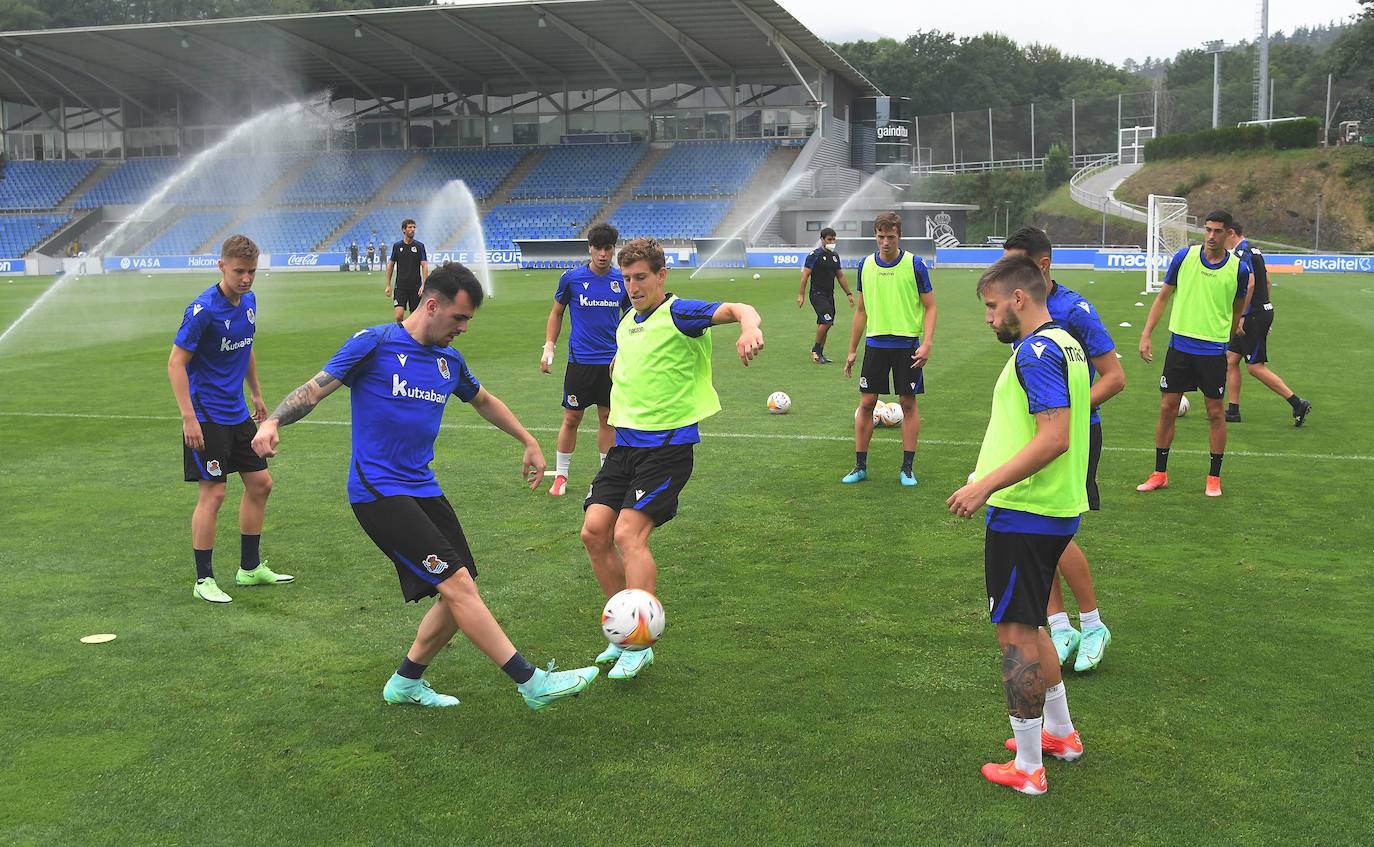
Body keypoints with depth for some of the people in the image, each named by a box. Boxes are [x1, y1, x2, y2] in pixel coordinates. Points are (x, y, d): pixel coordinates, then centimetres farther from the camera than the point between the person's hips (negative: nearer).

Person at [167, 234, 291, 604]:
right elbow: (176, 363, -18)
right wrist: (189, 418, -22)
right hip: (206, 417, -8)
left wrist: (257, 395, 24)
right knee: (212, 494, -6)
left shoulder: (248, 301, 6)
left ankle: (250, 568, 24)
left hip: (238, 413, 8)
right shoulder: (203, 309, -19)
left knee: (260, 484, 11)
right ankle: (203, 580, 5)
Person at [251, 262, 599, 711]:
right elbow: (315, 389, -7)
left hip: (423, 489, 8)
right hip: (377, 492, -8)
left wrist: (529, 443, 33)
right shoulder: (374, 343, -7)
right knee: (457, 583, -16)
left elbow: (484, 401, 31)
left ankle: (406, 681, 24)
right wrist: (272, 422, -25)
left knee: (462, 596, 5)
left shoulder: (450, 361, 13)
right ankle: (532, 683, -13)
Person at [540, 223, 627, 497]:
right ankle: (560, 475, 15)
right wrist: (549, 346, 0)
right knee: (571, 418, 2)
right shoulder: (572, 277, -4)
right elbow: (556, 312, 8)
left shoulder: (622, 280, 1)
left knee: (607, 418, 8)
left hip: (612, 361, 2)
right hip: (579, 360, -2)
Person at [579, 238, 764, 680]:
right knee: (594, 531, -2)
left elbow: (736, 309, -26)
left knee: (628, 533, -18)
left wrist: (749, 327, -46)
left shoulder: (678, 313, -9)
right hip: (625, 444, 7)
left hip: (668, 447, -7)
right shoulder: (626, 324, 15)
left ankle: (638, 646, -8)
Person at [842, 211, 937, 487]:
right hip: (875, 343, 3)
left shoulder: (915, 264, -6)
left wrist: (926, 344, -15)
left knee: (908, 403, 4)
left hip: (907, 344, -3)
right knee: (866, 403, 3)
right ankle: (860, 466, 13)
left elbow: (930, 307, -3)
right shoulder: (865, 265, 4)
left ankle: (907, 467, 13)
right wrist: (852, 350, 12)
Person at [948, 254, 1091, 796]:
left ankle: (1027, 770, 9)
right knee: (1028, 626, 23)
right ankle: (1060, 733, 36)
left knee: (1015, 632, -1)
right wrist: (993, 481, 22)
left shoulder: (1037, 351, -18)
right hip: (1053, 509, 10)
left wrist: (986, 484, -25)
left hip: (1023, 514, -10)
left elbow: (1054, 437, -27)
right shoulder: (1065, 344, 13)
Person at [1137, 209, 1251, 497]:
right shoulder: (1184, 257, -3)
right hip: (1179, 344, 1)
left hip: (1213, 350, -1)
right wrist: (1146, 334, -1)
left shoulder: (1239, 268, -5)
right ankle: (1160, 474, 16)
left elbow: (1238, 307, 11)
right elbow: (1163, 296, 5)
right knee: (1167, 409, 5)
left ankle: (1214, 478, 16)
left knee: (1215, 412, 4)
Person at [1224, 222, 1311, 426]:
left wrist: (1240, 317, -22)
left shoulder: (1242, 253, -15)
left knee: (1255, 367, -5)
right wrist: (1264, 307, 25)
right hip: (1262, 312, 10)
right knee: (1230, 359, 11)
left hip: (1254, 316, -10)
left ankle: (1298, 404, -1)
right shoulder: (1254, 251, 15)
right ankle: (1233, 411, 13)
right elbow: (1267, 281, 21)